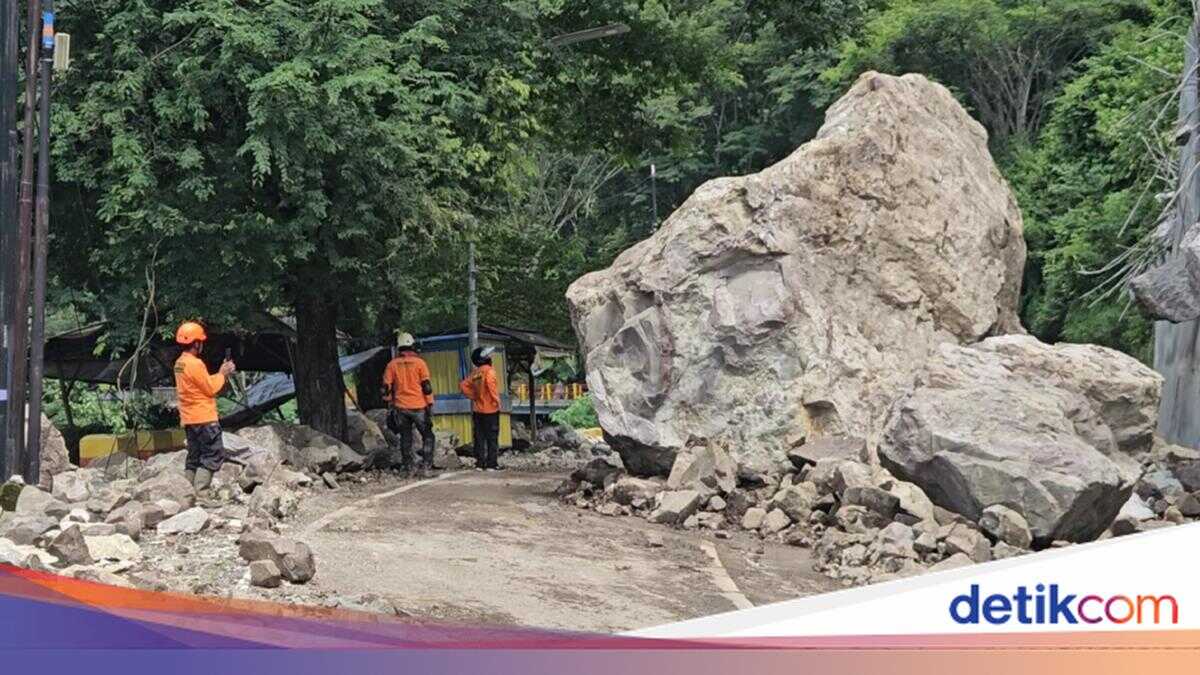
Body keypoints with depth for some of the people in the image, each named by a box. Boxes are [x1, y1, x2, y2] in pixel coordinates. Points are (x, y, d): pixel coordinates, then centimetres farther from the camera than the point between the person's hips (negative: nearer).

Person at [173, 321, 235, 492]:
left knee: (194, 457, 12)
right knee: (214, 455, -6)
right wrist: (223, 374, 1)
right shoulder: (195, 364, -17)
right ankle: (200, 491, -14)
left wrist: (222, 373, 13)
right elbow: (211, 389, -13)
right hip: (204, 418, -9)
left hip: (189, 419, 9)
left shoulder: (179, 363, 13)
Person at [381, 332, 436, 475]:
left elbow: (386, 388, 4)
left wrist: (390, 405, 14)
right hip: (418, 407, -3)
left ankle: (411, 467, 11)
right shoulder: (419, 362, -4)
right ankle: (426, 465, 0)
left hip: (400, 408, 3)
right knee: (427, 436, 9)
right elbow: (427, 386, -6)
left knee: (405, 438, 11)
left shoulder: (392, 364, 3)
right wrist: (430, 404, -1)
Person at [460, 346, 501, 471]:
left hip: (477, 410, 6)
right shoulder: (488, 371, -12)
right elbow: (491, 385, -28)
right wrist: (496, 400, -18)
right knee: (492, 438, -1)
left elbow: (463, 385, 6)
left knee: (479, 437, 10)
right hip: (490, 409, -6)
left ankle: (480, 463, 11)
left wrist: (473, 396, 10)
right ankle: (491, 464, -2)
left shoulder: (474, 373, 8)